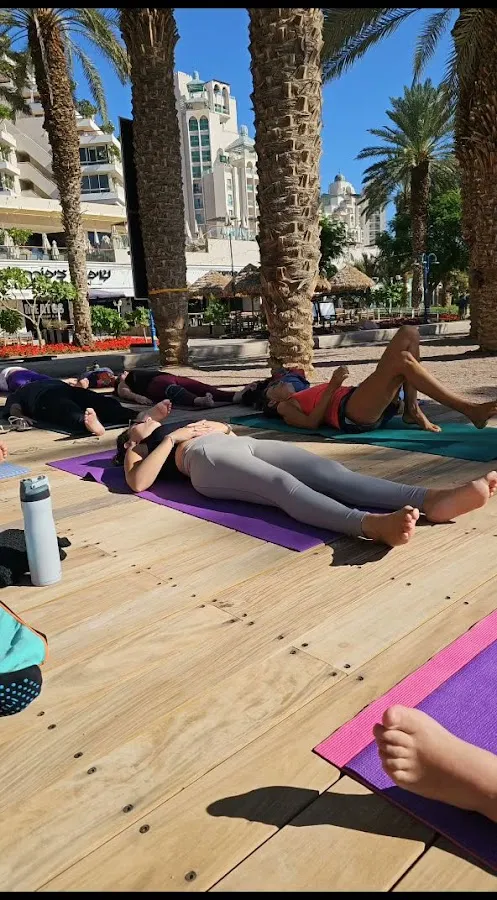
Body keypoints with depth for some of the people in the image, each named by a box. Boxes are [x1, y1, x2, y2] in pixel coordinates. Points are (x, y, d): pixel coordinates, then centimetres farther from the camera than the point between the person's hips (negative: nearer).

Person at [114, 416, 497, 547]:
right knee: (282, 483, -37)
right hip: (207, 458, -5)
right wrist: (171, 439, 3)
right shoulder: (137, 450, 25)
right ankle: (370, 524, -63)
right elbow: (139, 482, 2)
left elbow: (228, 428, 40)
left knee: (326, 469, -22)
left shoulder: (182, 426, 43)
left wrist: (212, 425, 21)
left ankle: (429, 499, -42)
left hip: (243, 444, 6)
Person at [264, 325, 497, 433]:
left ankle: (412, 409, -11)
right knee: (403, 360, -29)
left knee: (408, 333, 0)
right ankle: (468, 409, -29)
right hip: (352, 415, -8)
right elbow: (312, 422, -5)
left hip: (377, 408, 8)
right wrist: (333, 386, -12)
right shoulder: (285, 407, 17)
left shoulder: (306, 395, 39)